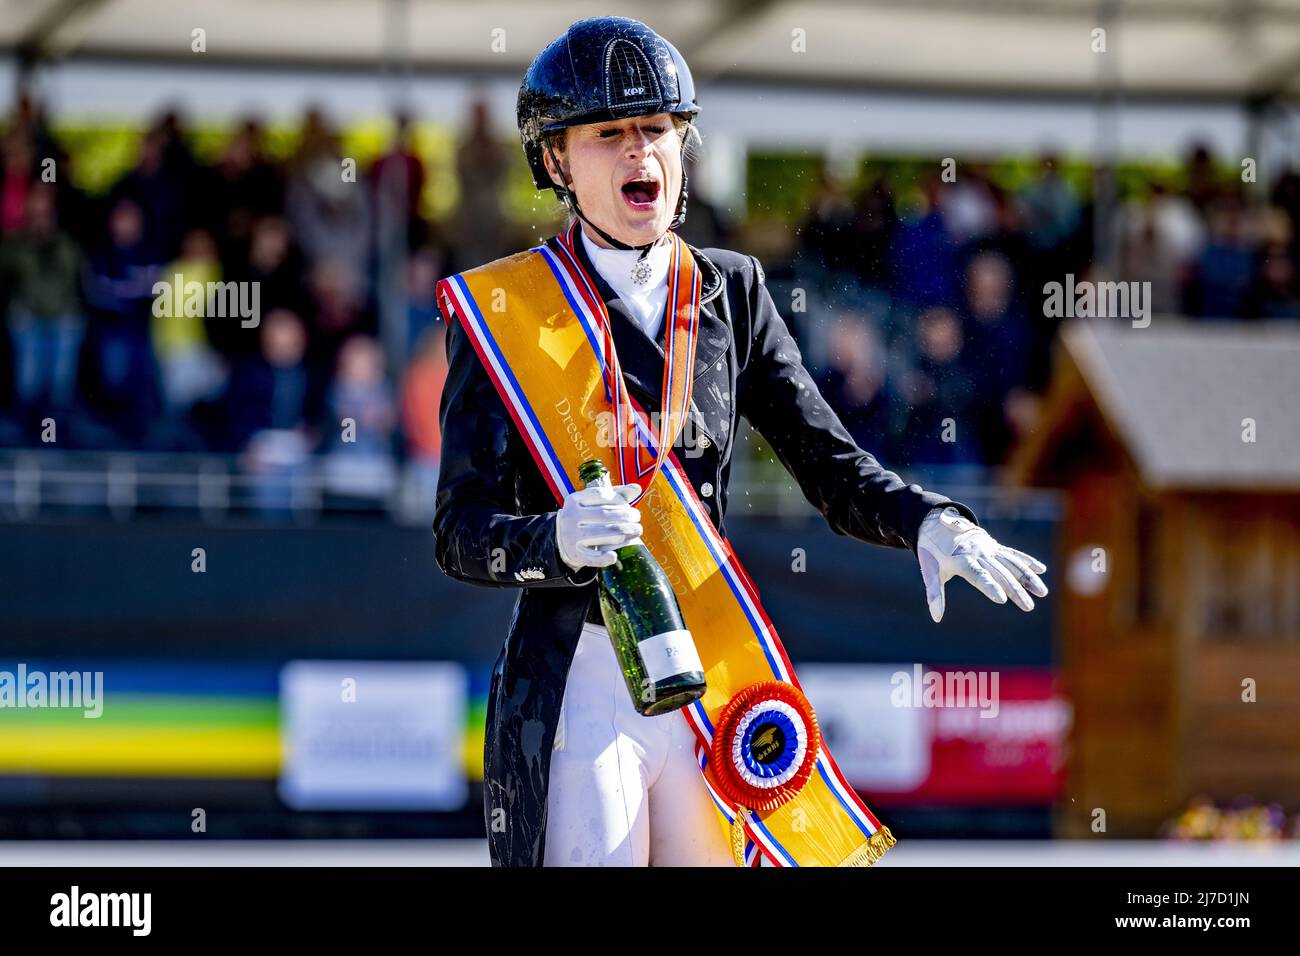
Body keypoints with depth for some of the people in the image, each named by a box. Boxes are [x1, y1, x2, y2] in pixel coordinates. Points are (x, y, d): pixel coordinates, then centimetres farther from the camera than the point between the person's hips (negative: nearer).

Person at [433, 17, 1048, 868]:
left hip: (713, 692, 4)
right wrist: (558, 541, -28)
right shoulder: (504, 310, -2)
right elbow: (463, 534, -7)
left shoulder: (729, 293, 11)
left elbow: (833, 470, 6)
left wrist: (931, 524, -14)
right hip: (577, 692, -4)